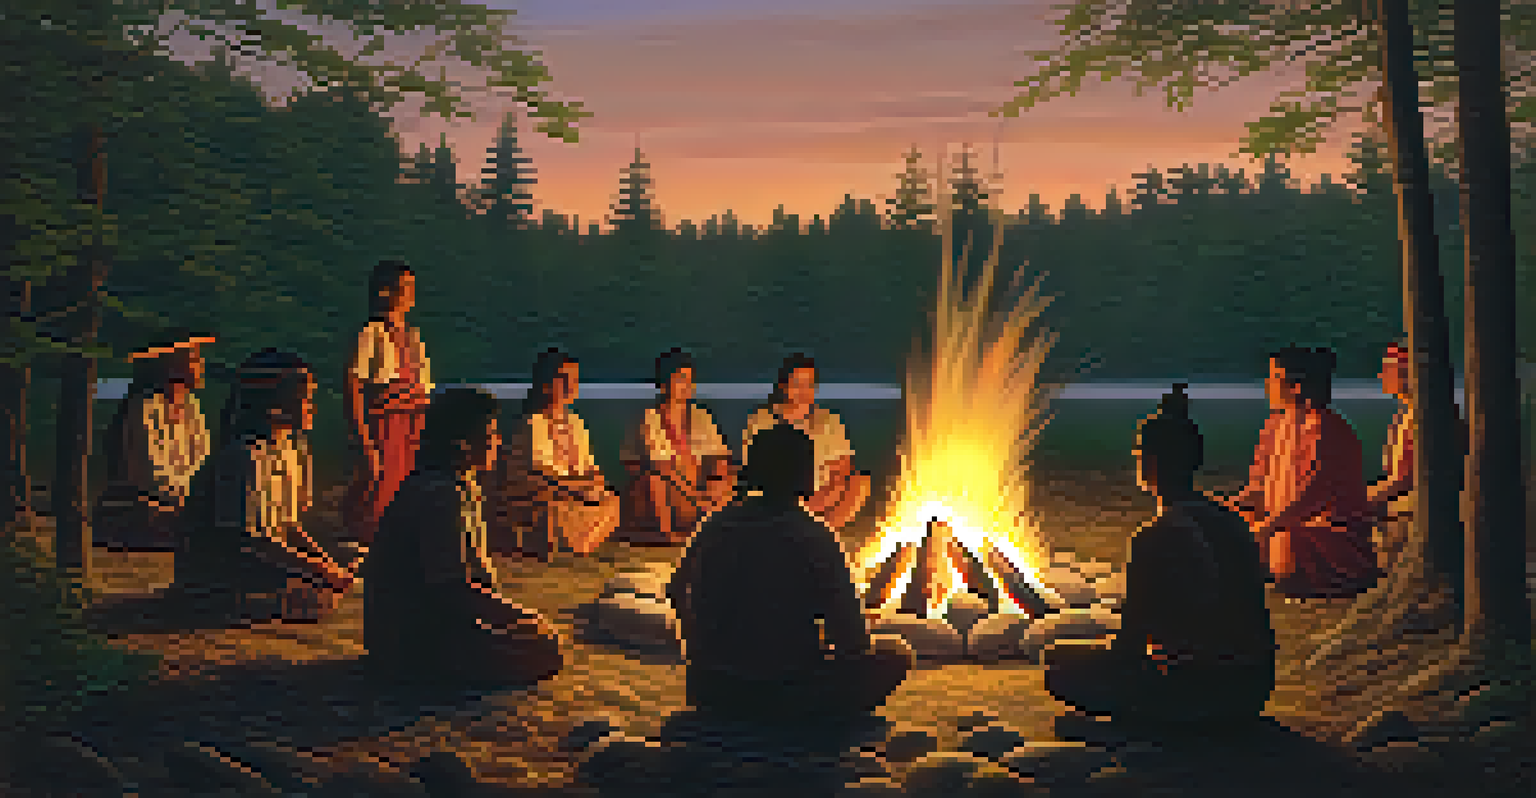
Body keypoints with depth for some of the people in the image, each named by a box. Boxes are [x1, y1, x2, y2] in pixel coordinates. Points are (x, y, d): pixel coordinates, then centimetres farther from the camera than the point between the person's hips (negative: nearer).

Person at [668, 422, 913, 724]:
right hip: (787, 697, -6)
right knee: (896, 655, 12)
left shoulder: (715, 527, -1)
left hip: (711, 692, 6)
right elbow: (851, 640, -13)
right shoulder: (815, 541, -16)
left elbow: (677, 591, 16)